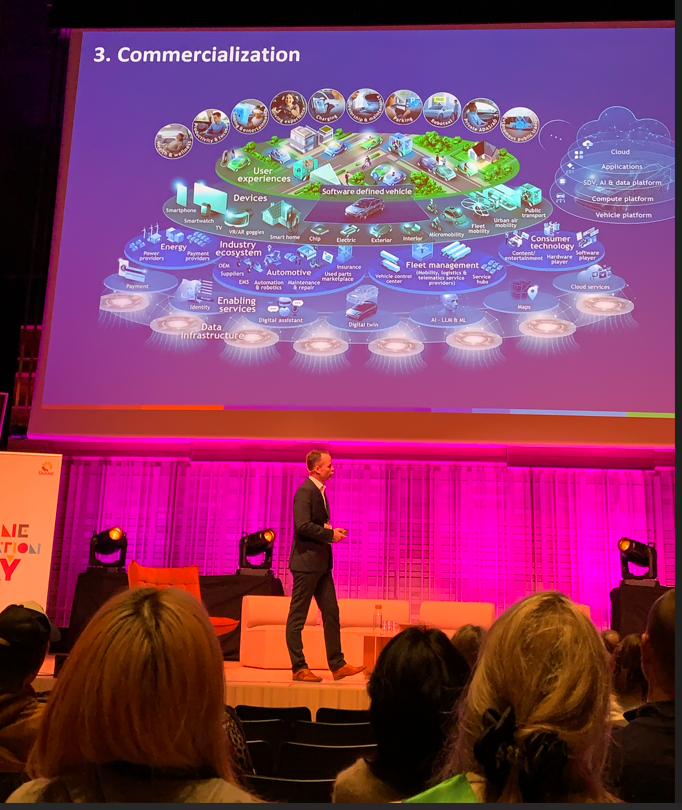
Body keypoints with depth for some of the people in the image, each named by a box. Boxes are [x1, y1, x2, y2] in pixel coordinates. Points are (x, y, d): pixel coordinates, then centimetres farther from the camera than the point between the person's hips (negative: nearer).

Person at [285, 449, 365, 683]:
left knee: (331, 613, 10)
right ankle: (298, 668, 8)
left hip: (321, 562, 10)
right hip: (306, 561, -10)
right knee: (297, 616, 1)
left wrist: (333, 532, 3)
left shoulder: (319, 491, 15)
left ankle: (337, 665, 15)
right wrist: (331, 534, -15)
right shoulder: (305, 491, -14)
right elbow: (303, 526, -24)